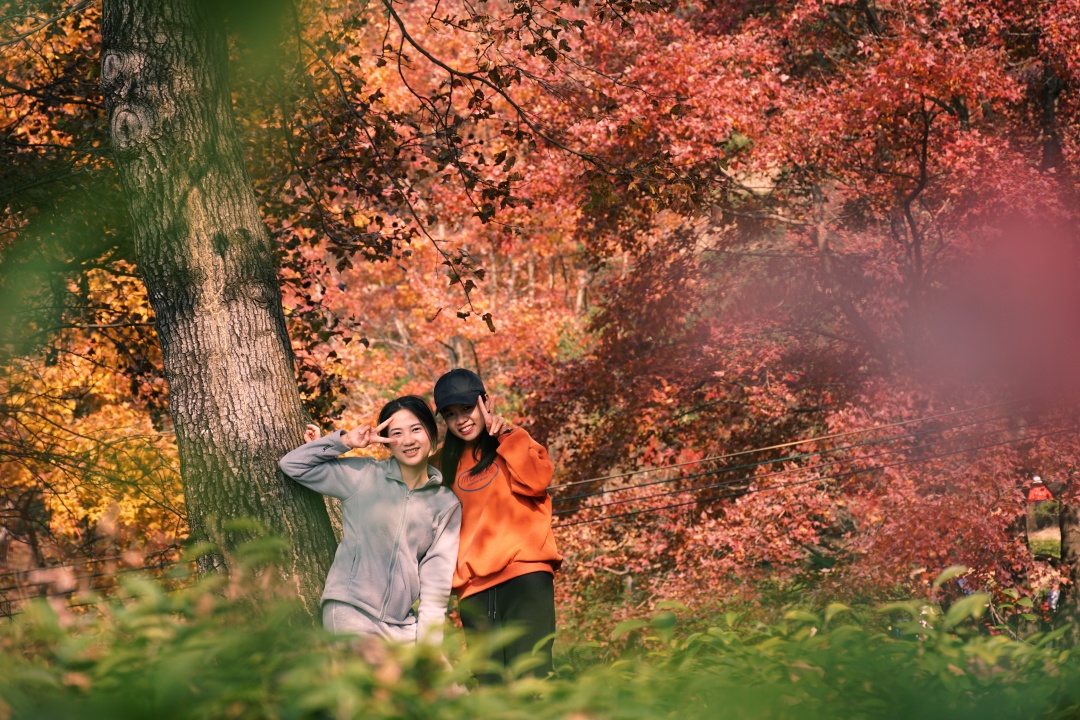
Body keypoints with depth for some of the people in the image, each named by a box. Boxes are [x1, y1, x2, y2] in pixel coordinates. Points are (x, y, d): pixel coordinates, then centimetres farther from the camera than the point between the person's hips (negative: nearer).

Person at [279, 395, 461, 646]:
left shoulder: (446, 505, 8)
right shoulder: (362, 476, 3)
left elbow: (437, 577, 3)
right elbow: (293, 465, 5)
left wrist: (429, 643, -4)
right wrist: (344, 441, -4)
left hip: (405, 627, 3)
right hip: (351, 614, -3)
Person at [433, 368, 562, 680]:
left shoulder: (513, 444, 11)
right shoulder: (448, 462, 21)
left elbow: (537, 480, -10)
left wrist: (506, 434, -5)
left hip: (525, 575, -4)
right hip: (474, 587, 4)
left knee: (530, 677, -16)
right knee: (491, 684, -4)